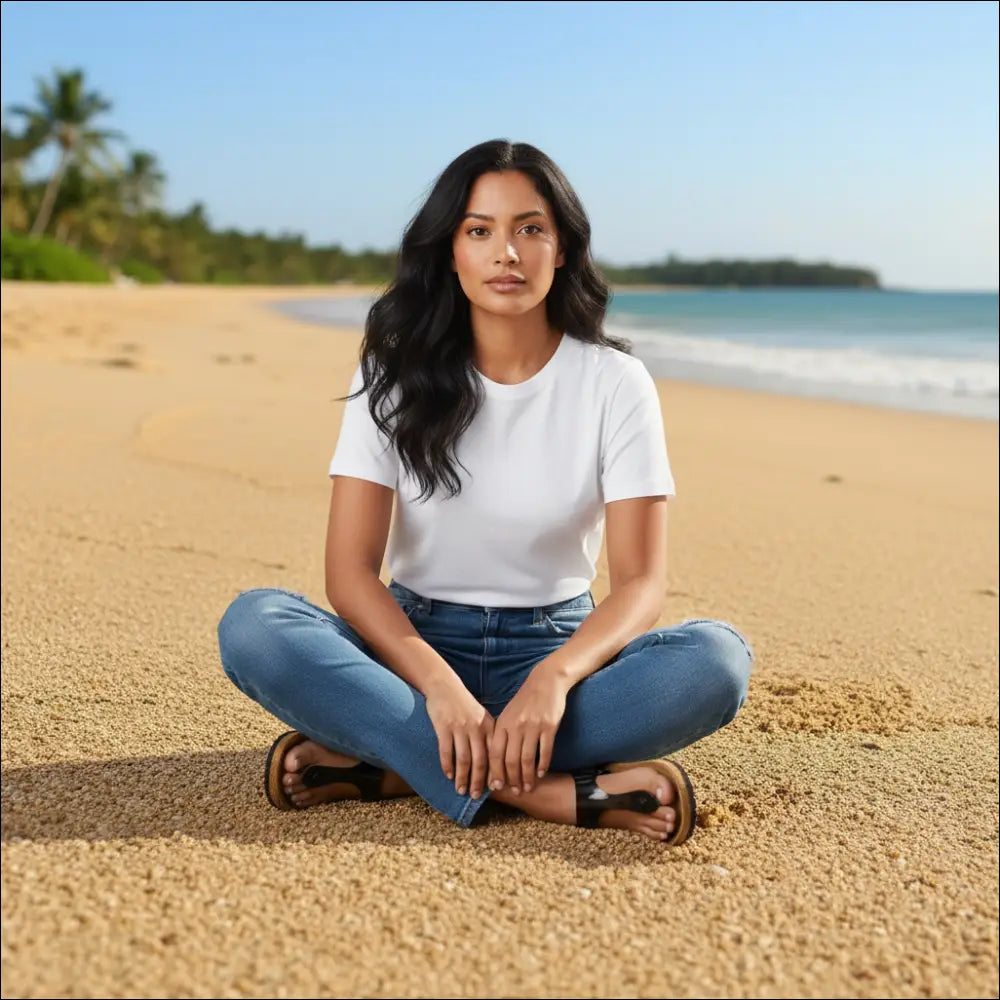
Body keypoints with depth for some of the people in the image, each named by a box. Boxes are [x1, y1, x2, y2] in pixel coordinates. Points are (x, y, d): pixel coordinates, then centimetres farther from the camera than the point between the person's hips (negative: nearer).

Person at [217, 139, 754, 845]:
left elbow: (642, 582, -12)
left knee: (717, 657, -29)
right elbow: (349, 568, -12)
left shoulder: (614, 382, -5)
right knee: (253, 626, -28)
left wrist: (554, 677, -33)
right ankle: (566, 793, -32)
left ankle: (383, 768, -28)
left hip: (555, 648, 0)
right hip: (416, 646, 0)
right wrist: (439, 685, -30)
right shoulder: (397, 374, -4)